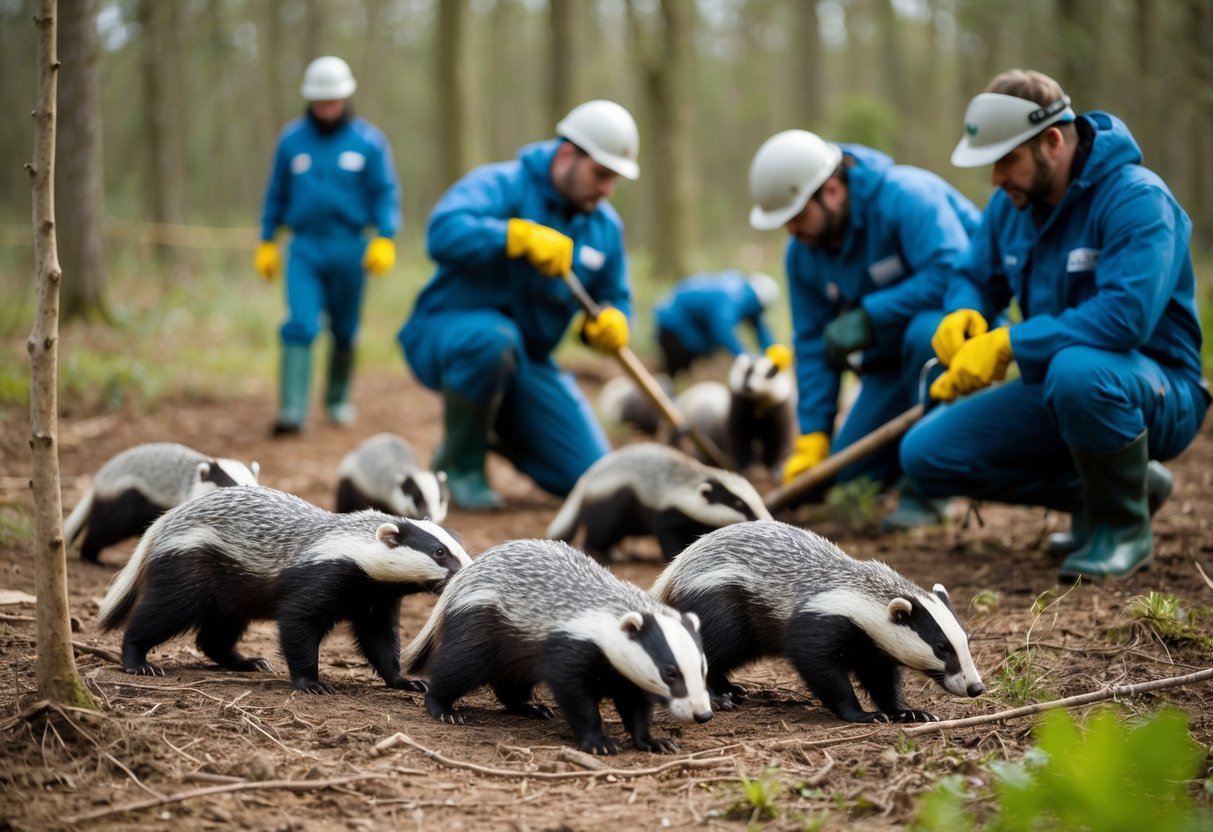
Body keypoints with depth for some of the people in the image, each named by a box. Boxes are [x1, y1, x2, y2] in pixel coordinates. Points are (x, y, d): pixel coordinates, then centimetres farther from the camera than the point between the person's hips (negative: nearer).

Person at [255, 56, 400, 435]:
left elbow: (386, 194, 0)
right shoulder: (292, 139, 5)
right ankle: (292, 410, -18)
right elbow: (276, 194, 13)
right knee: (300, 325, -13)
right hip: (304, 247, 0)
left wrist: (385, 239, -13)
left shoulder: (368, 141, -1)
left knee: (344, 331, 11)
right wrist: (267, 243, 13)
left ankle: (338, 399, 29)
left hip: (349, 247, 0)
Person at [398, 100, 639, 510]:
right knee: (494, 337, -43)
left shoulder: (606, 226, 4)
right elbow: (444, 232, -34)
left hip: (527, 363, 6)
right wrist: (521, 235, -39)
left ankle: (497, 431, 24)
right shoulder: (501, 185, -17)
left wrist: (610, 322, -11)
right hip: (444, 333, -6)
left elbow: (613, 298, 13)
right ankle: (461, 462, -17)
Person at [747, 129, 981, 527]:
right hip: (893, 357, 7)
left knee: (924, 335, -41)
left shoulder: (905, 196, -26)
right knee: (849, 477, -3)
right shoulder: (803, 252, -3)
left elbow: (952, 273, -37)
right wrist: (812, 435, -5)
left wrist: (868, 316, -33)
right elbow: (813, 343, 1)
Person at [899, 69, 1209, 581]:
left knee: (1077, 369, -42)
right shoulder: (1013, 203, 3)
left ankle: (1125, 527, -14)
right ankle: (1097, 491, 11)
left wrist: (1008, 344, -33)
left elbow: (1127, 314, -34)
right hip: (1054, 390, 8)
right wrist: (963, 314, -9)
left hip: (1158, 397, -8)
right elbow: (975, 276, 17)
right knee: (925, 455, -4)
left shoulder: (1136, 200, -21)